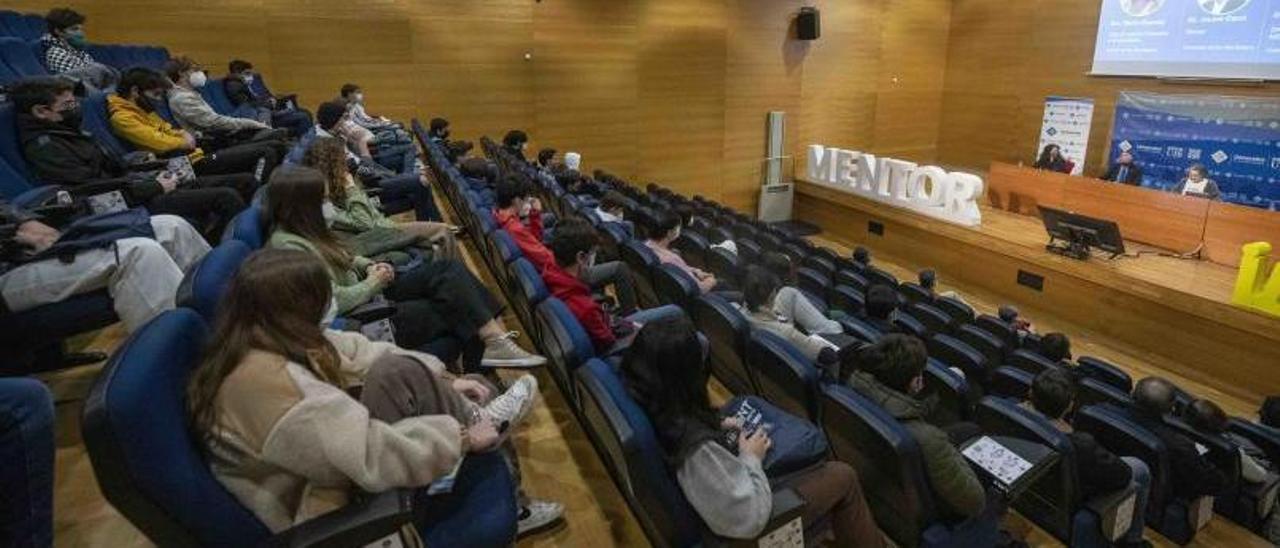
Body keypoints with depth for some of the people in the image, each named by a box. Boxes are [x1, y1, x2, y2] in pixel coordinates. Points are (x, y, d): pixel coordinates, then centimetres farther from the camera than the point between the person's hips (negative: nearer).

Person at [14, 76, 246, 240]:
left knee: (244, 181, -1)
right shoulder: (43, 148, -7)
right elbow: (96, 189, -16)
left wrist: (155, 176, 7)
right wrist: (156, 187, -13)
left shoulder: (69, 132, 21)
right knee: (226, 197, -28)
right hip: (134, 203, -10)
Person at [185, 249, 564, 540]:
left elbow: (358, 352, 2)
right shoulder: (263, 379, -33)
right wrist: (462, 437, -23)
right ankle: (475, 425, -1)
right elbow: (372, 454, -36)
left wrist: (441, 382, -5)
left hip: (337, 466, 10)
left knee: (478, 393, 4)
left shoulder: (267, 341, -3)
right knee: (400, 376, -28)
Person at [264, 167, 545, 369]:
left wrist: (369, 266, 5)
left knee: (448, 268, -7)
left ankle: (498, 334, -12)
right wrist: (373, 282, -11)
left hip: (367, 296, 9)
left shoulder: (304, 231, 10)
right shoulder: (288, 245, -19)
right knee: (455, 306, -17)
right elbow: (336, 300, -25)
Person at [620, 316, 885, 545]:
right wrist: (751, 458, -18)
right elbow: (749, 519, -31)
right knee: (842, 476, 7)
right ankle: (868, 541, 33)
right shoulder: (698, 449, -42)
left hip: (726, 487, 7)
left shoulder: (653, 405, -19)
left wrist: (716, 426, -4)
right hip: (749, 517, -7)